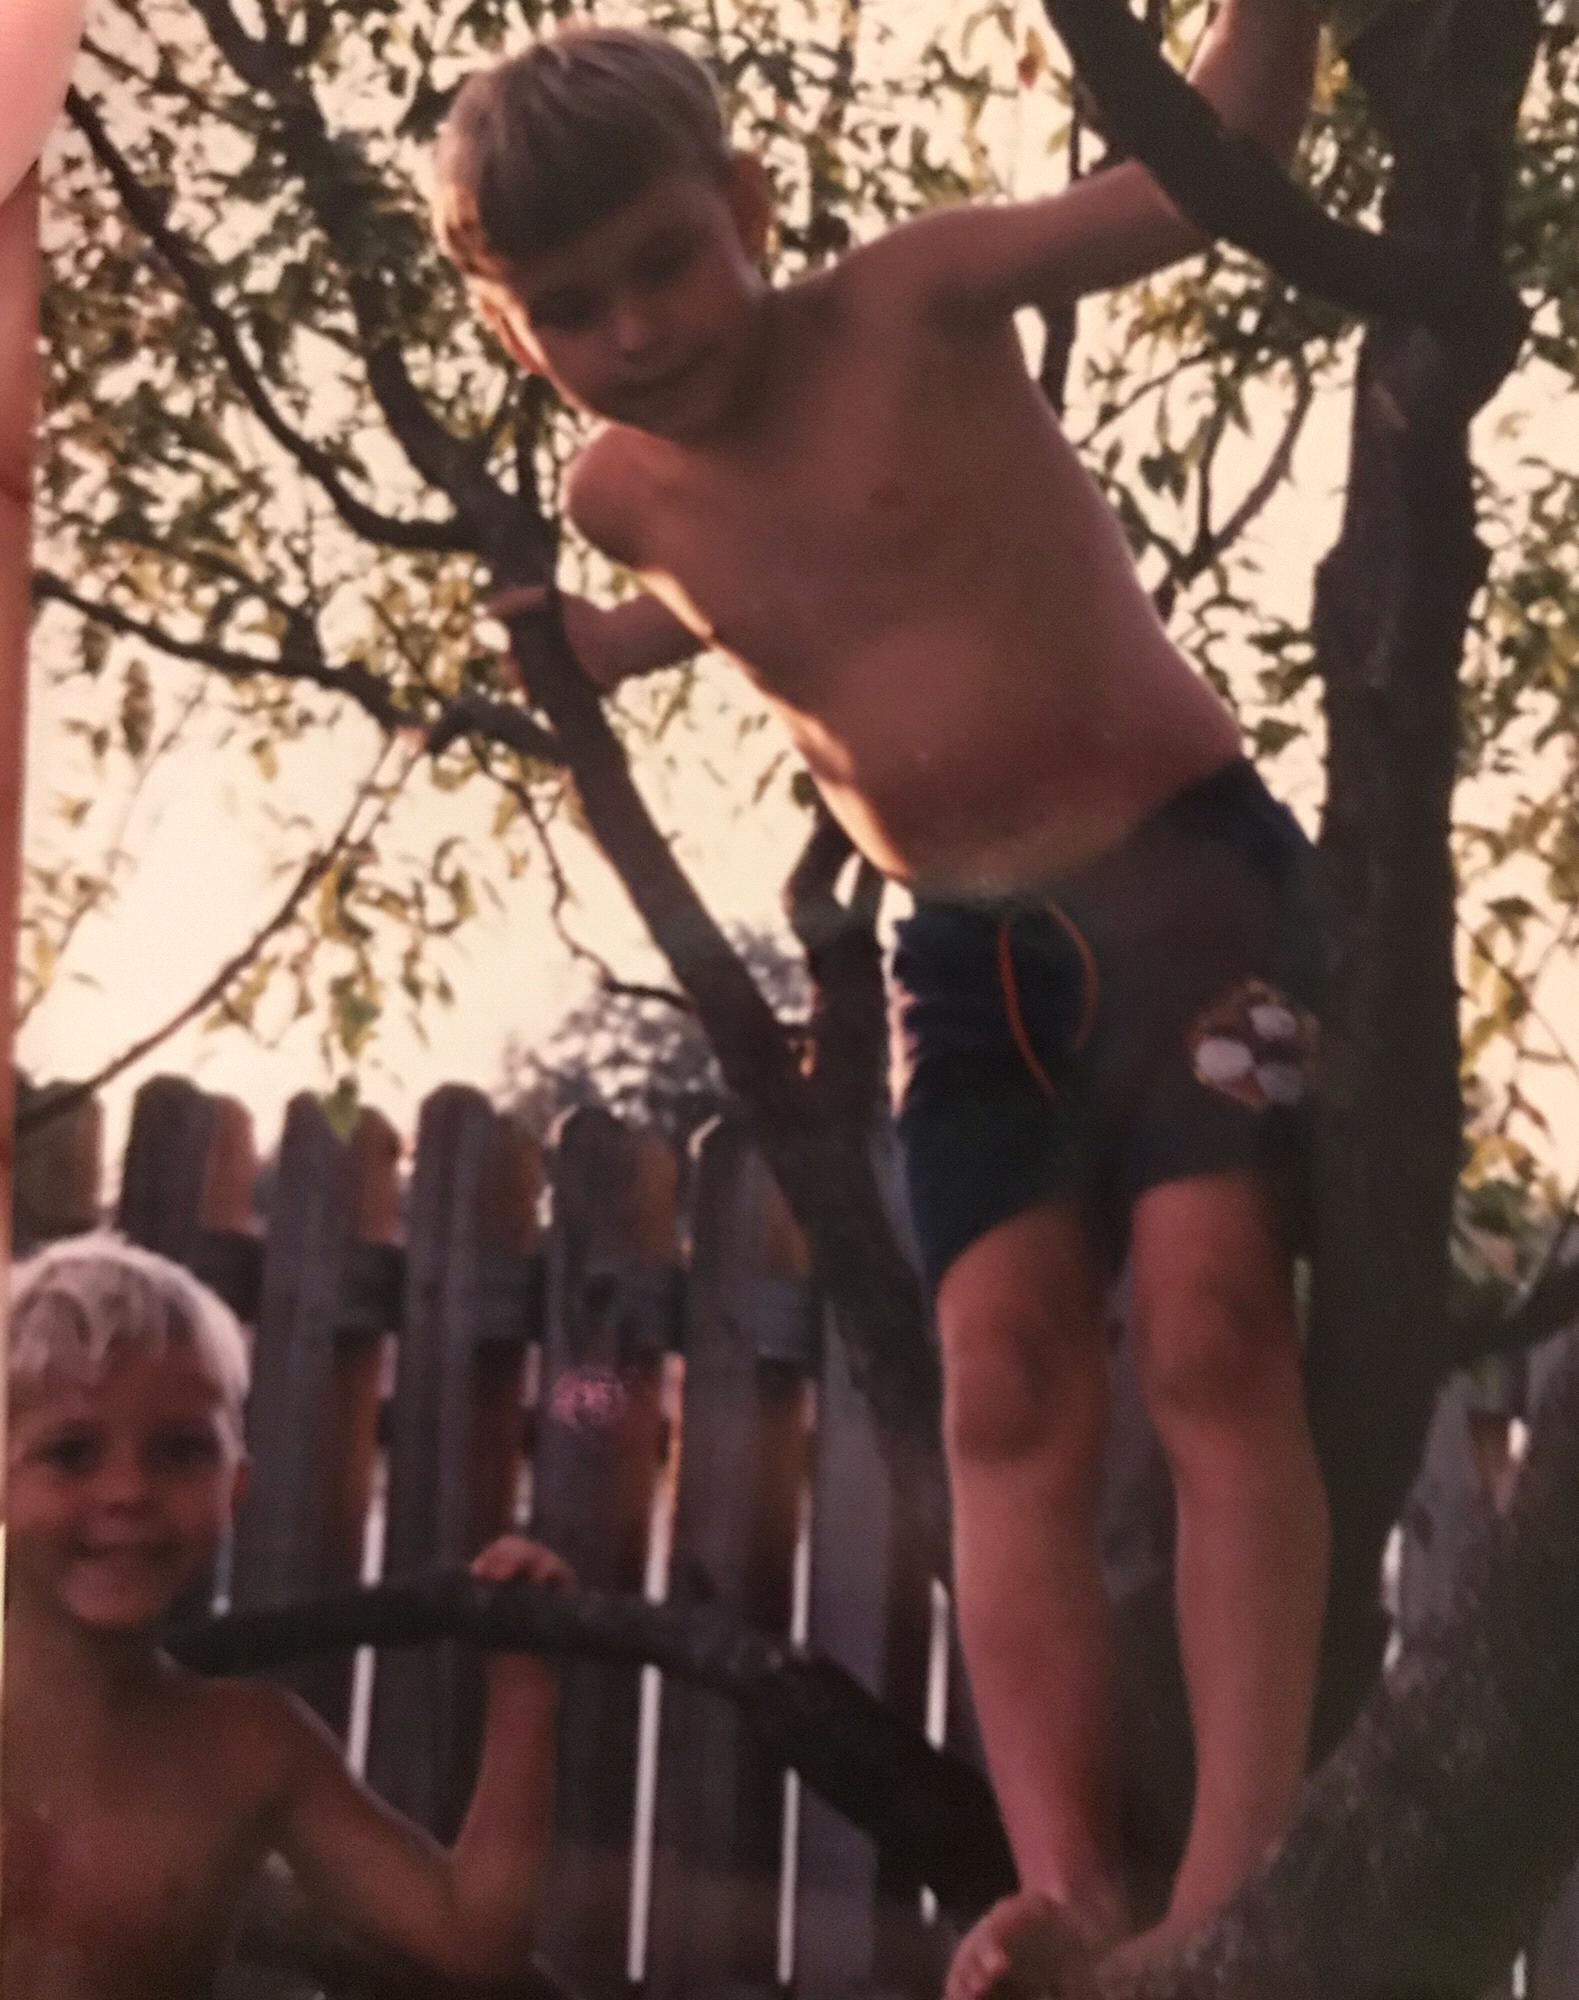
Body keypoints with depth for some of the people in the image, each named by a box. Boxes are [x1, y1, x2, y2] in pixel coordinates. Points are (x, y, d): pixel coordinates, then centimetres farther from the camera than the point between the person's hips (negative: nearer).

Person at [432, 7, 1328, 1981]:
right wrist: (580, 642, 16)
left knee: (1212, 1331, -19)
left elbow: (1209, 167, -14)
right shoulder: (624, 491, 5)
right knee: (1005, 1391, -9)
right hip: (967, 950, 5)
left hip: (1185, 866, -5)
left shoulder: (913, 304, -10)